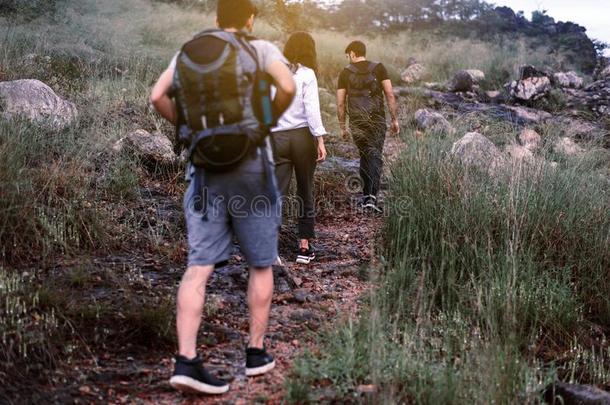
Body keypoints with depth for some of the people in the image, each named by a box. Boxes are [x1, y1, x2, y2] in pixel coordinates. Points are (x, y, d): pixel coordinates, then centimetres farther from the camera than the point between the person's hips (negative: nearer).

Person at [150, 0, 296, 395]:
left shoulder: (187, 52, 11)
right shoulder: (261, 48, 0)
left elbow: (158, 96, 2)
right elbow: (288, 87, -16)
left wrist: (187, 128, 14)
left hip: (203, 170, 3)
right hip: (251, 169, -3)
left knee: (199, 266, 0)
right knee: (261, 264, 12)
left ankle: (187, 360, -9)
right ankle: (257, 352, 19)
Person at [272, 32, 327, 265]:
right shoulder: (306, 74, -5)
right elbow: (312, 109, -12)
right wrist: (320, 140, -11)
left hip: (278, 137, 3)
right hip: (302, 136, -2)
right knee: (305, 192, 10)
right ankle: (304, 247, 15)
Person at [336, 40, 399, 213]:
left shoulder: (345, 73, 4)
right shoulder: (378, 68, 4)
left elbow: (340, 103, 4)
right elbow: (390, 94, -3)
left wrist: (342, 127, 12)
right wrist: (394, 119, 3)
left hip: (357, 121, 1)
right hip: (377, 119, -1)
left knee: (364, 155, 15)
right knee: (376, 155, -1)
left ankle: (366, 195, 19)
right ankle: (372, 195, -16)